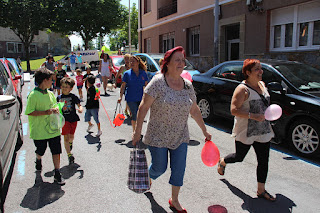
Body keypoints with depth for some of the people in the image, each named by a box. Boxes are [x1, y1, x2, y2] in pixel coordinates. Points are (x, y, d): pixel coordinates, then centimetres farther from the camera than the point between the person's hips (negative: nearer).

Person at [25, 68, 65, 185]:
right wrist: (45, 112, -24)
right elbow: (29, 112, -17)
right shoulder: (33, 95, -14)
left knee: (56, 151, 2)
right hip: (39, 131, -4)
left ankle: (57, 173, 12)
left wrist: (55, 110, -4)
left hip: (53, 129, 4)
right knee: (40, 151, 18)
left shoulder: (50, 94, 6)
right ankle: (38, 160, 52)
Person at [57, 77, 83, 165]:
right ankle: (69, 155, -3)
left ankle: (70, 142, 51)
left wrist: (80, 109, -24)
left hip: (73, 119, 0)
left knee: (71, 136, 14)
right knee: (66, 137, -7)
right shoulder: (59, 98, 3)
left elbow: (79, 105, -3)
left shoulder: (73, 96, -4)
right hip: (64, 119, 0)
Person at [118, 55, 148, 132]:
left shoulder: (143, 73, 2)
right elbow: (123, 85, -3)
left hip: (141, 98, 2)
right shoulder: (127, 73, -3)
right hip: (131, 99, -2)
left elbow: (146, 85, 10)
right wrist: (121, 96, -11)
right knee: (134, 115, 1)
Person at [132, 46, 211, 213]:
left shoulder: (187, 86, 2)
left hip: (180, 137, 5)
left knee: (179, 169, 9)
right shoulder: (158, 82, -14)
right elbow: (143, 107, -13)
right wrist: (137, 132, -14)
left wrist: (205, 131, 15)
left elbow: (194, 111, 11)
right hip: (158, 136, -4)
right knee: (159, 168, 10)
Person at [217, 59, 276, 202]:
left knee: (263, 160, 7)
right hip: (246, 132, -7)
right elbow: (234, 110, -22)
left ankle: (261, 190, 22)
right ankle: (222, 162, 43)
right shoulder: (243, 89, -16)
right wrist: (253, 116, -28)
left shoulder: (262, 84, 8)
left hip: (263, 131, 7)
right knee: (239, 157, 11)